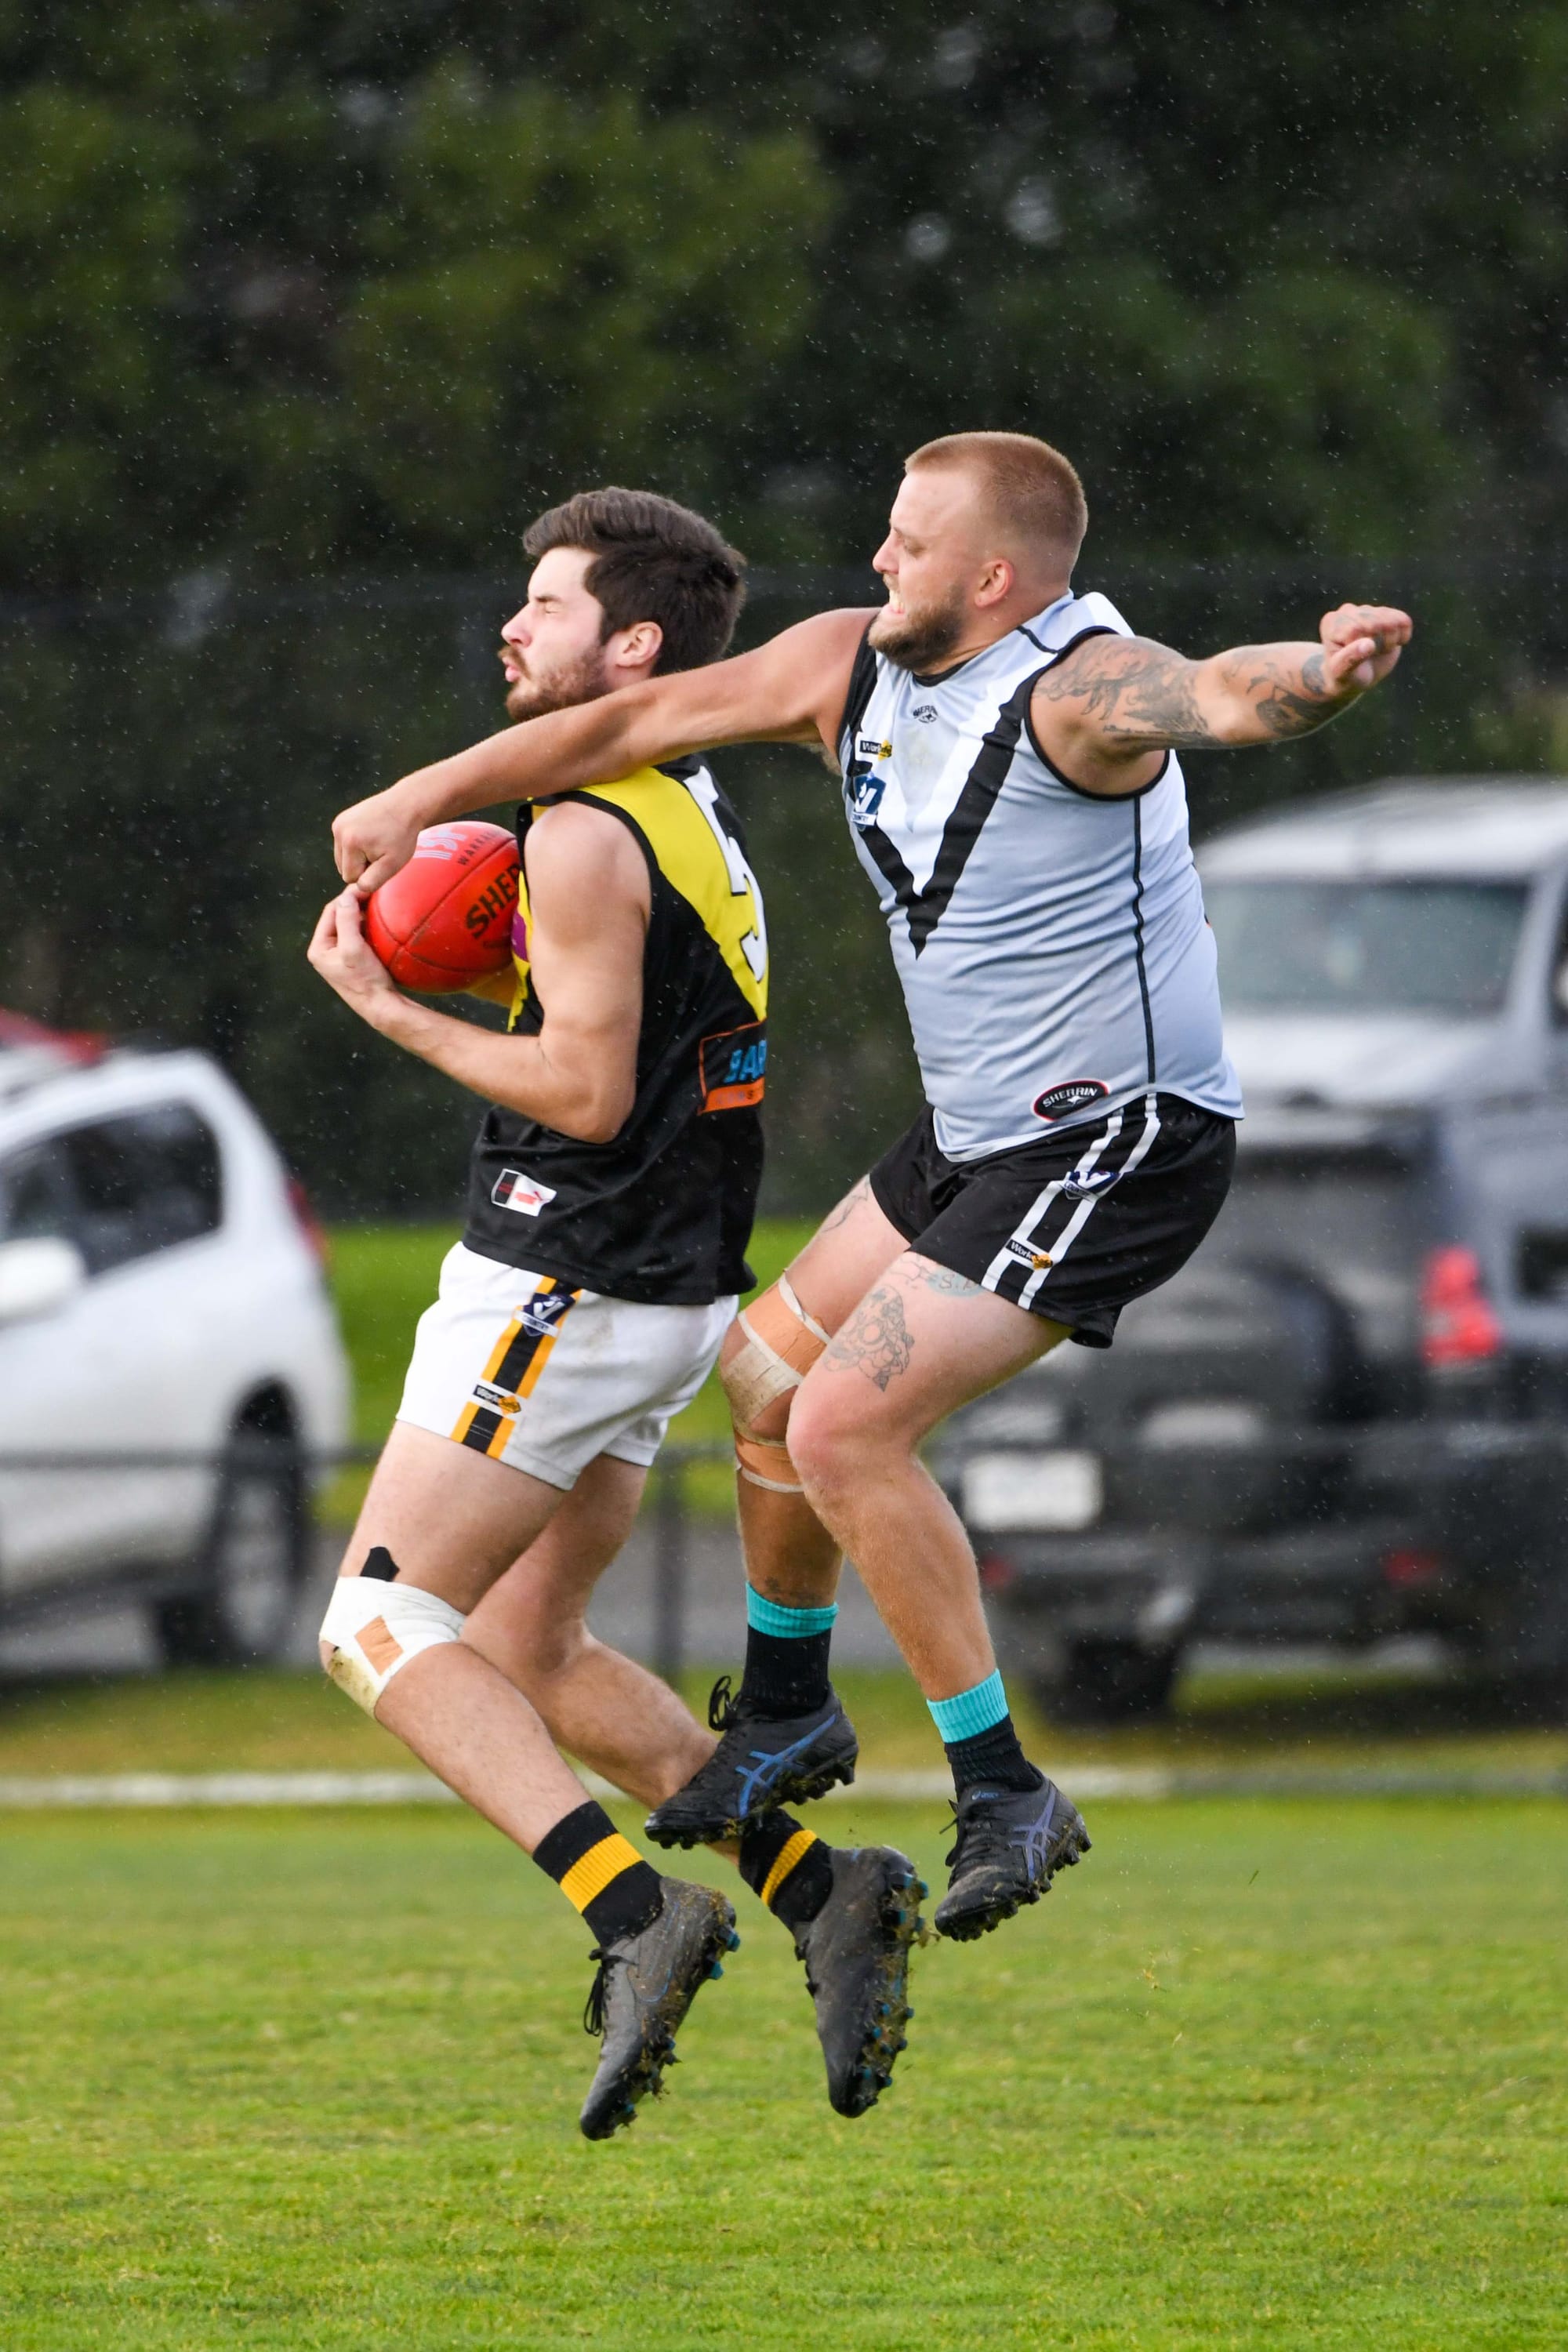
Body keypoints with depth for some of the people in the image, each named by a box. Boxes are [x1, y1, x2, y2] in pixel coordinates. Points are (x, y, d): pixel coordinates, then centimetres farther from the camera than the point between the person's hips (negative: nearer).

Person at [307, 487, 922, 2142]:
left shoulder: (588, 837, -17)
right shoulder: (693, 813, 13)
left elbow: (587, 1092, -20)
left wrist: (389, 1012, -13)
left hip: (562, 1292, -10)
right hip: (667, 1293, 10)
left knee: (380, 1632, -6)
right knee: (526, 1651, 16)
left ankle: (636, 1912, -19)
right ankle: (821, 1890, 8)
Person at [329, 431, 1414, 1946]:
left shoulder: (1080, 691, -24)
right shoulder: (853, 667, 1)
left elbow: (1223, 697, -45)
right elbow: (645, 721, 11)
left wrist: (1326, 671, -68)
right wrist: (425, 798, 14)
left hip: (1118, 1145, -10)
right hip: (974, 1136, 10)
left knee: (846, 1427, -18)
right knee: (771, 1375, 20)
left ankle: (1003, 1796, -9)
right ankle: (785, 1718, 42)